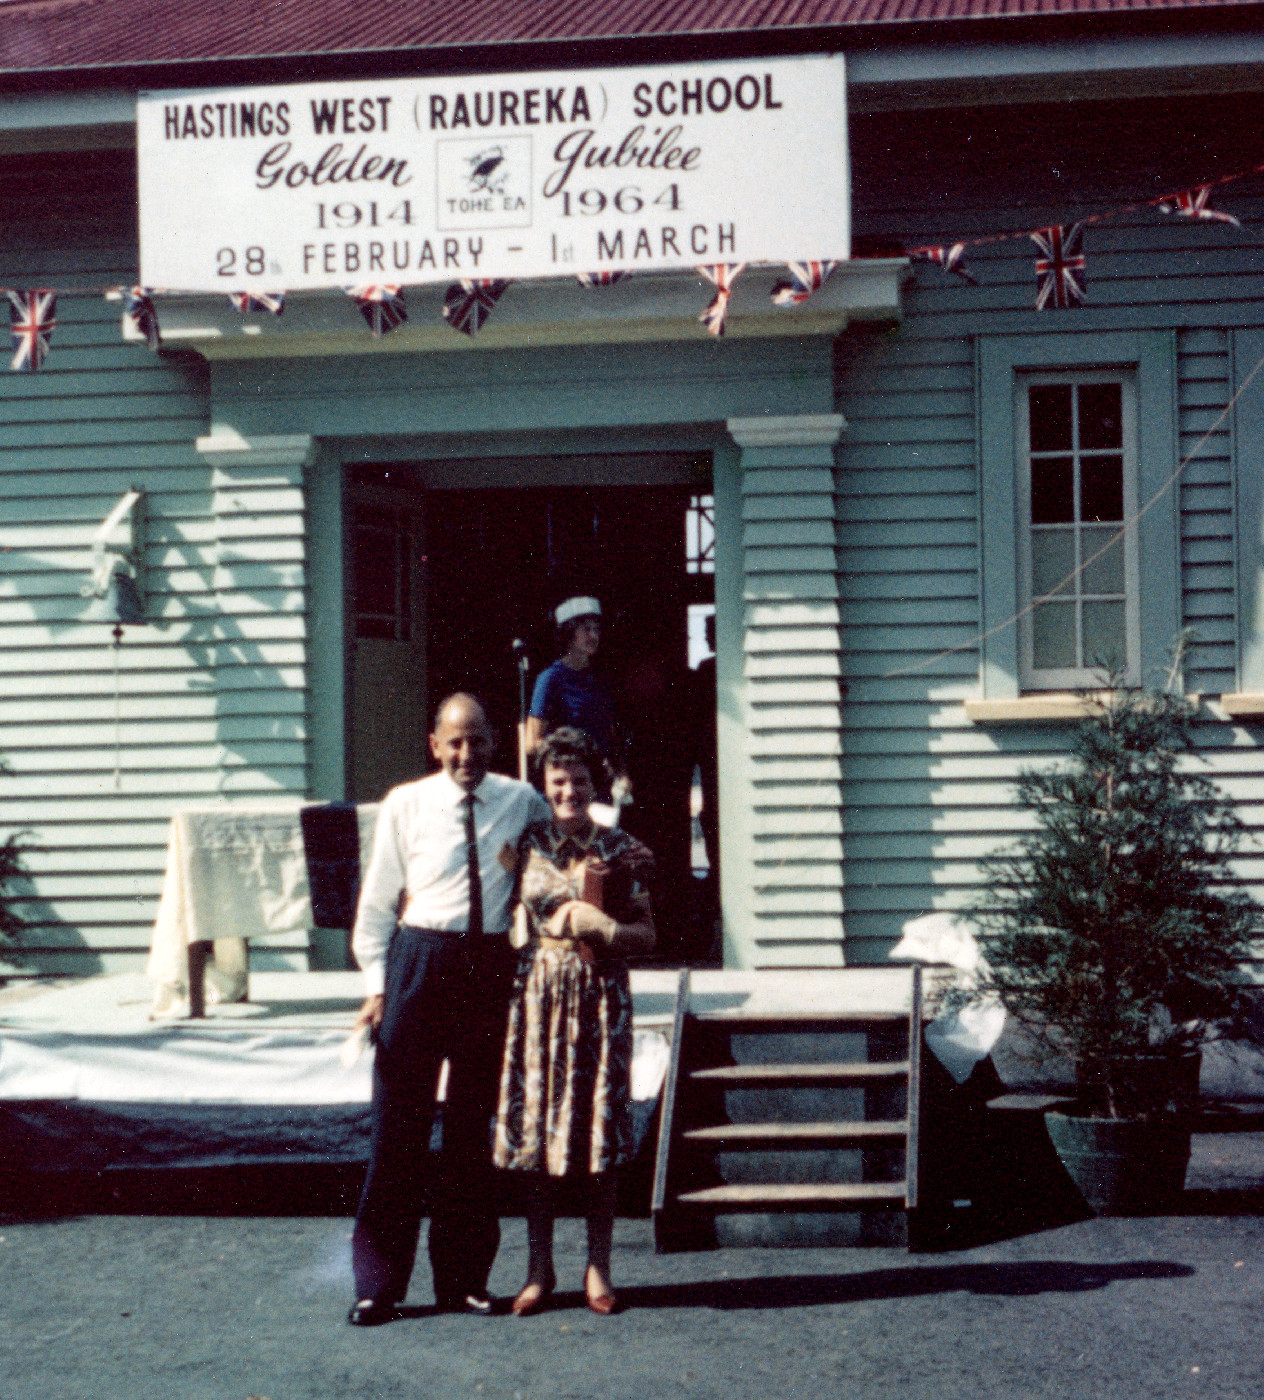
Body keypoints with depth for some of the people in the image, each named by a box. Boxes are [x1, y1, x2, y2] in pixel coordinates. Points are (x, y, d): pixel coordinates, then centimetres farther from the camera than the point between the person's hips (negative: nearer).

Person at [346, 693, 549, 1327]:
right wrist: (377, 984, -2)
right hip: (419, 960, -2)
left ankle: (463, 1279, 19)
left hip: (491, 966, 2)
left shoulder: (521, 802, 6)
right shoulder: (404, 806, 1)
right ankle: (378, 1282, 6)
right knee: (399, 1121, -2)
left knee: (474, 1124, 9)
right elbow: (376, 902, 4)